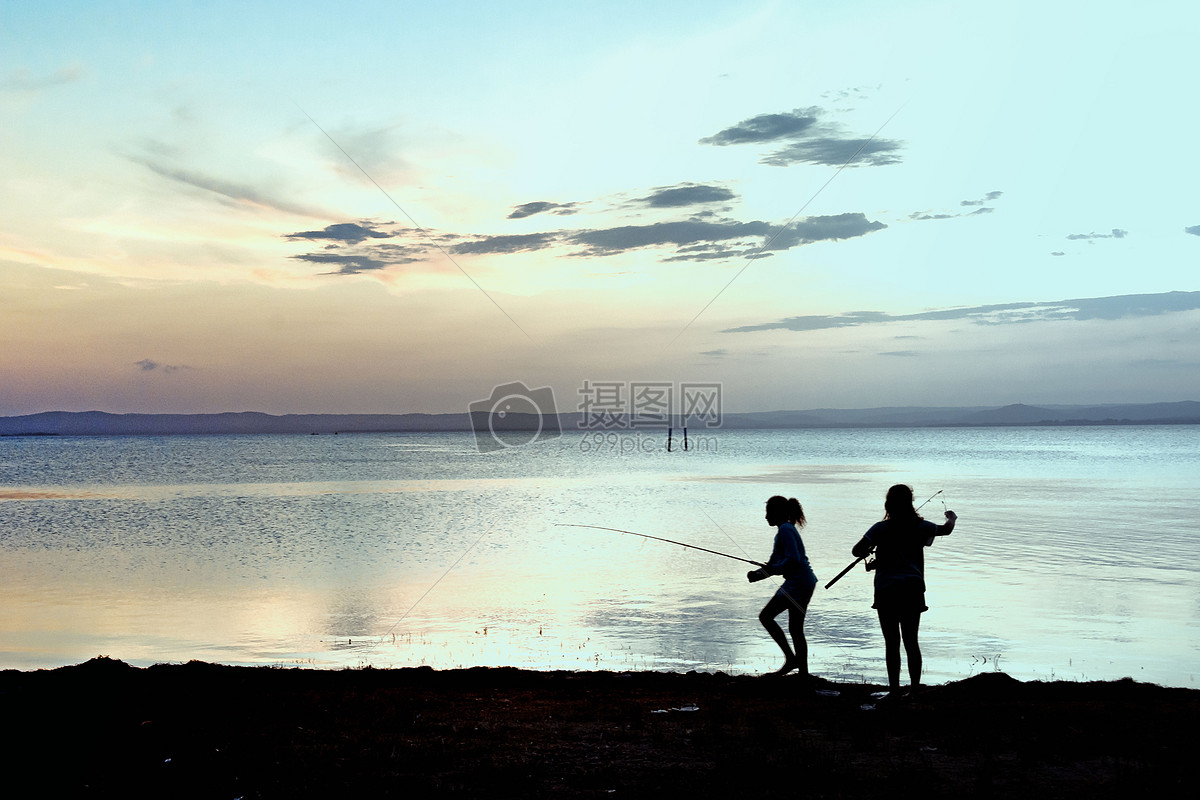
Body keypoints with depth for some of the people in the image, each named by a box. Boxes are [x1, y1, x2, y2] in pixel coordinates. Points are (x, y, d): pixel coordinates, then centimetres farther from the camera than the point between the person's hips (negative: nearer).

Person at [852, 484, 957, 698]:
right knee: (911, 641, 10)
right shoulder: (920, 526, 4)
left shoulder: (881, 528, -6)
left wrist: (866, 551, 9)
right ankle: (914, 689, 12)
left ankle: (894, 690, 2)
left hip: (887, 590, -3)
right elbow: (946, 530, 24)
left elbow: (857, 551, -13)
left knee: (892, 642, 1)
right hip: (913, 589, 3)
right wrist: (951, 518, 46)